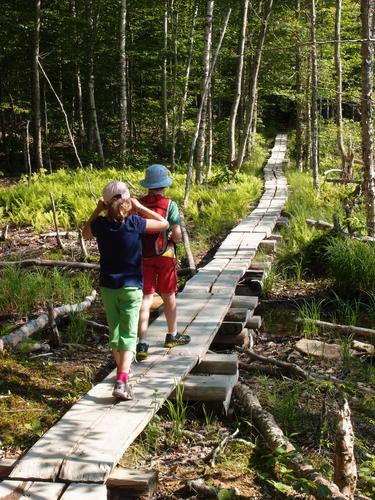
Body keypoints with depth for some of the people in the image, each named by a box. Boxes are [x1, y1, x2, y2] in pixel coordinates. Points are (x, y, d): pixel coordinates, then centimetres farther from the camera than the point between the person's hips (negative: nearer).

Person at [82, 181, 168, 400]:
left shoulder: (100, 225, -8)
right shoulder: (135, 224, -14)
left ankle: (122, 373, 32)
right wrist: (140, 207, -2)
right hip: (131, 287, -3)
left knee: (114, 331, 18)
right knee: (129, 335, -2)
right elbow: (164, 223, -1)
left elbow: (86, 234, 16)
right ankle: (122, 382, -17)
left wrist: (97, 211, 6)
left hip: (108, 287, 3)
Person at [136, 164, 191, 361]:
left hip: (143, 256, 2)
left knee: (146, 298, 2)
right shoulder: (170, 205, -11)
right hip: (164, 255, -2)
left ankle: (142, 343, -7)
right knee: (168, 296, 14)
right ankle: (172, 336, 31)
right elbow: (177, 236, -13)